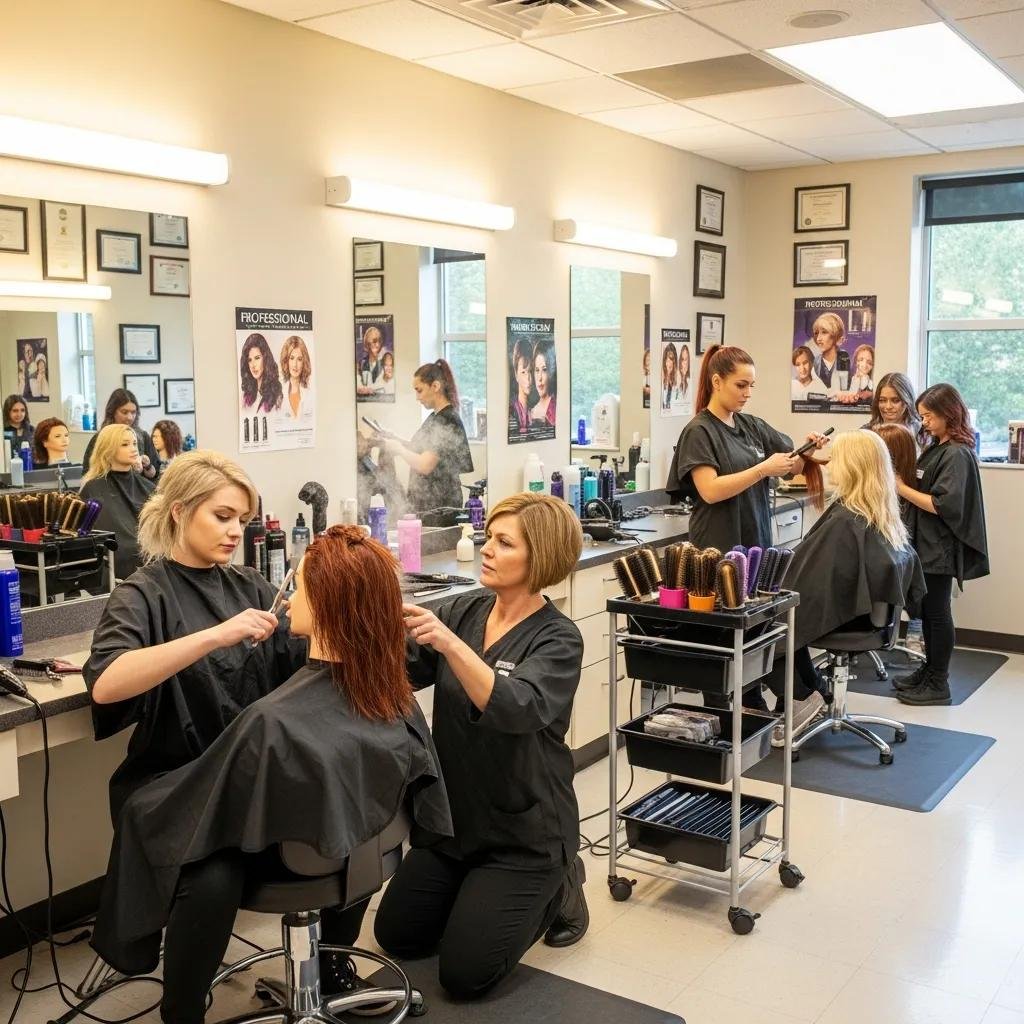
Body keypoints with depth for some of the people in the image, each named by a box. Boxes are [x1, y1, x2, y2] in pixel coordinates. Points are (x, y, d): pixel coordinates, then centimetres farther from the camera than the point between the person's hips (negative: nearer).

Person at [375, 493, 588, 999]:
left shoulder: (557, 639, -17)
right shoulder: (463, 612, 0)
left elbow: (517, 709, -35)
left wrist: (449, 643, -47)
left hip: (524, 830, -6)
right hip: (456, 816, 6)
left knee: (464, 974, -7)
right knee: (396, 936, 9)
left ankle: (555, 891, 16)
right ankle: (487, 891, 29)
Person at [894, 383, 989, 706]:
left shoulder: (957, 454, -17)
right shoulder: (937, 448, 11)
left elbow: (943, 505, -22)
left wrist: (902, 488, -18)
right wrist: (902, 482, -3)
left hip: (941, 547, -8)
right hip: (927, 544, 9)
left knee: (937, 613, 1)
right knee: (927, 611, 16)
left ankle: (938, 685, 11)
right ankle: (929, 671, 29)